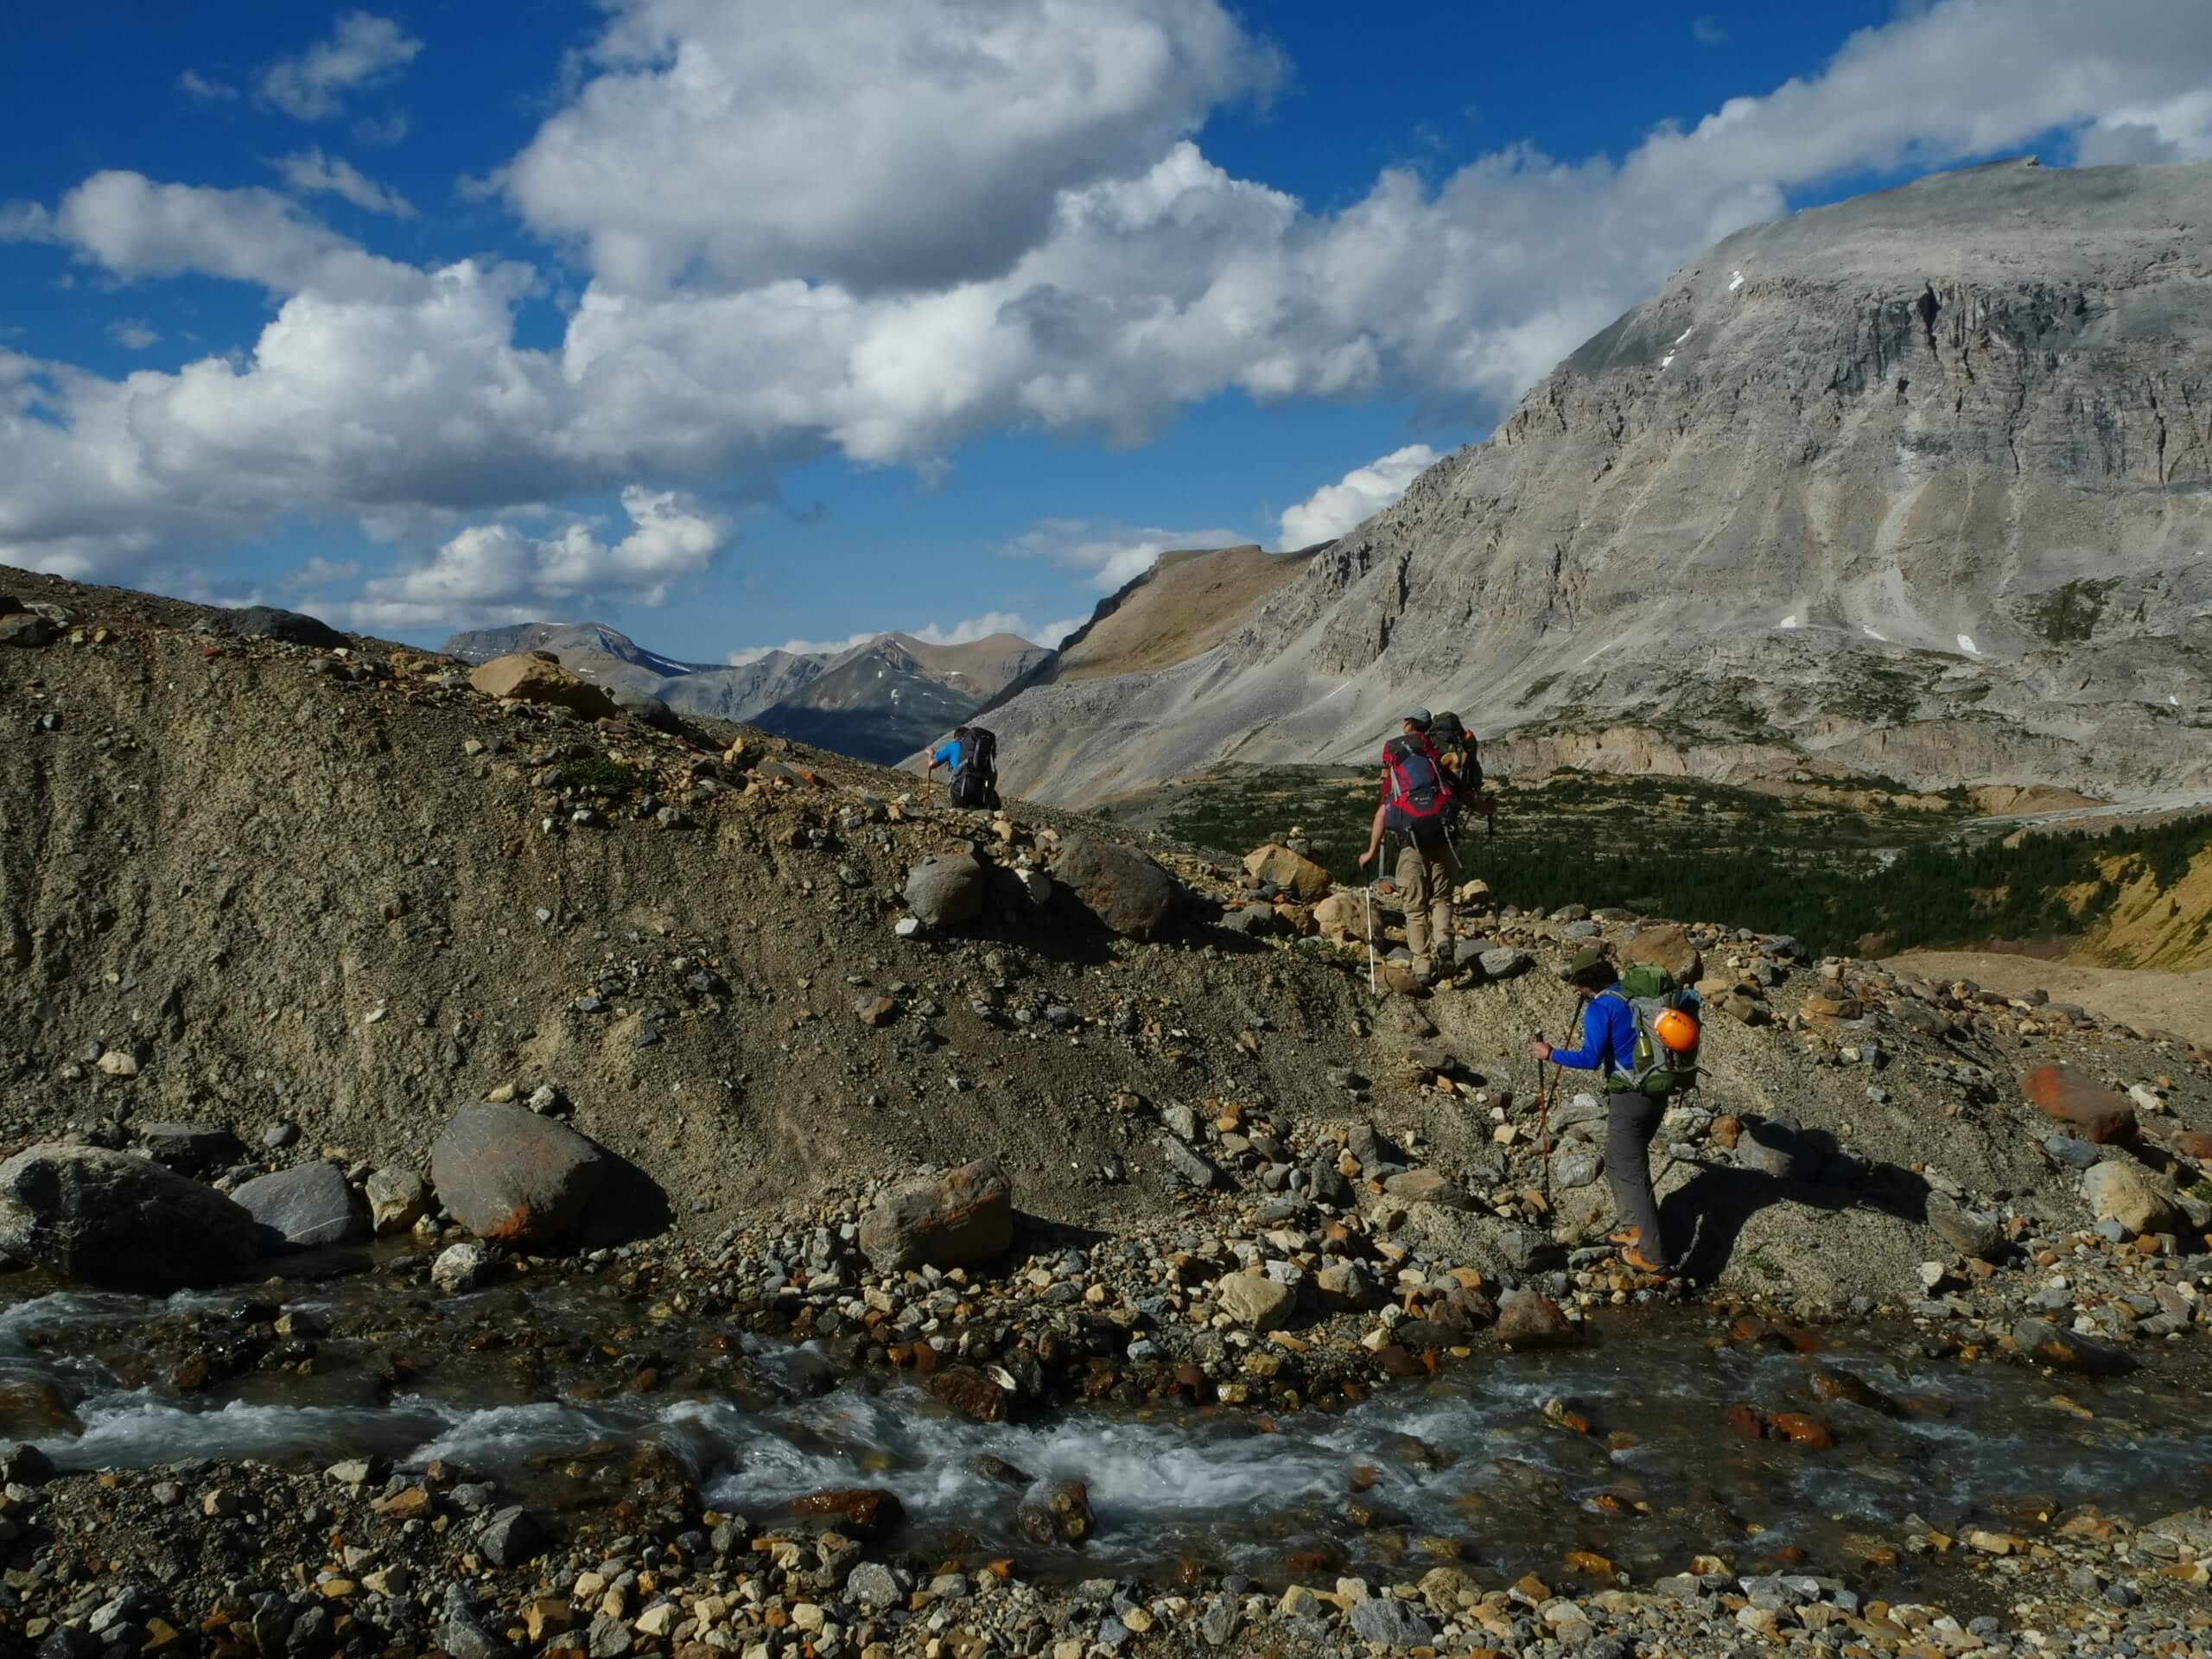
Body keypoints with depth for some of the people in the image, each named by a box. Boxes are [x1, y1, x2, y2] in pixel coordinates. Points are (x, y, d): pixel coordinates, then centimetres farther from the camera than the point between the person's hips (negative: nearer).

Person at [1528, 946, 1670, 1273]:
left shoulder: (1600, 1008, -14)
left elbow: (1590, 1059, -22)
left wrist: (1551, 1054, -8)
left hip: (1629, 1098, -8)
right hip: (1656, 1093, 8)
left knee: (1631, 1173, -2)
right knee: (1620, 1162, 23)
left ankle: (1652, 1255, 0)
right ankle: (1640, 1229, 30)